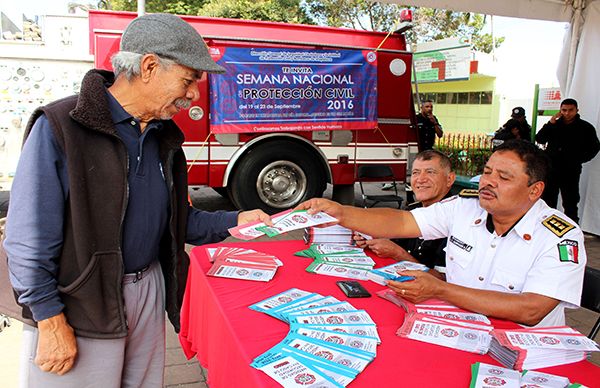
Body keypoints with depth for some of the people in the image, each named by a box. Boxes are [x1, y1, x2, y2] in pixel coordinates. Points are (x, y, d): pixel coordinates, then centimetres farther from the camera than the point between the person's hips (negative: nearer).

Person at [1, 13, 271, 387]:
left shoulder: (164, 134, 7)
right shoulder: (60, 127, -16)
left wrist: (233, 221, -1)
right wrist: (51, 322, -15)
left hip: (149, 292, 6)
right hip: (80, 305, -6)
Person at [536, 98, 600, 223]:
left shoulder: (586, 128, 0)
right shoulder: (555, 125, 7)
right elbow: (539, 139, -2)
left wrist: (579, 159, -6)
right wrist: (550, 123, -11)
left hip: (571, 172, -3)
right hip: (551, 168, 3)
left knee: (570, 203, 1)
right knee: (548, 200, 12)